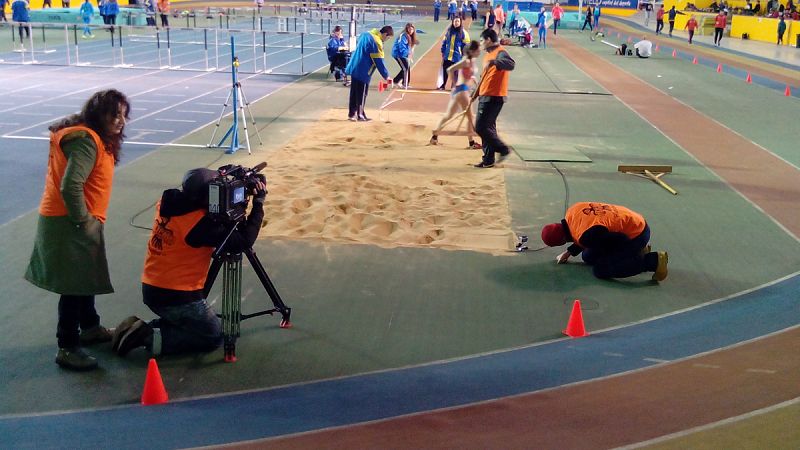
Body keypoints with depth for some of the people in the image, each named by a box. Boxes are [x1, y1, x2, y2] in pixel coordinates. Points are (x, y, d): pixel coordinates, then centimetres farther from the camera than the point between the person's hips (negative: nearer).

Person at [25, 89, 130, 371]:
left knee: (85, 277, 23)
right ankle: (67, 349, 4)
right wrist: (83, 220, -19)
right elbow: (70, 187, -30)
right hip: (70, 224, -10)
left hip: (80, 221, 10)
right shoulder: (86, 140, -21)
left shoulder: (93, 137, 11)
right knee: (75, 286, -4)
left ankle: (90, 328, 40)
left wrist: (88, 218, 14)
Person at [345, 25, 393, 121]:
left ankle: (352, 113, 19)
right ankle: (360, 115, 7)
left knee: (354, 92, 13)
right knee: (362, 93, 1)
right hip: (363, 72, -9)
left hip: (354, 68, 9)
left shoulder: (366, 34, 10)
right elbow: (379, 61, -16)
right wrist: (386, 76, -8)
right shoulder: (377, 42, -18)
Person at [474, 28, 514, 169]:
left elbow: (510, 64, -35)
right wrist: (477, 92, 29)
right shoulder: (489, 54, 18)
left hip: (494, 97, -10)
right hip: (485, 96, 10)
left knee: (481, 127, -11)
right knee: (487, 127, 12)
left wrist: (493, 62, -47)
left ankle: (503, 149, 1)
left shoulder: (500, 53, -14)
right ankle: (488, 160, 18)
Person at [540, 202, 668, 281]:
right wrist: (569, 252, 15)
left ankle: (654, 261, -10)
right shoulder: (572, 211, -8)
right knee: (588, 256, 13)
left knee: (601, 270, -14)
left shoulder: (585, 236, -34)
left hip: (636, 234, -10)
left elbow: (622, 240, -25)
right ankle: (636, 250, 18)